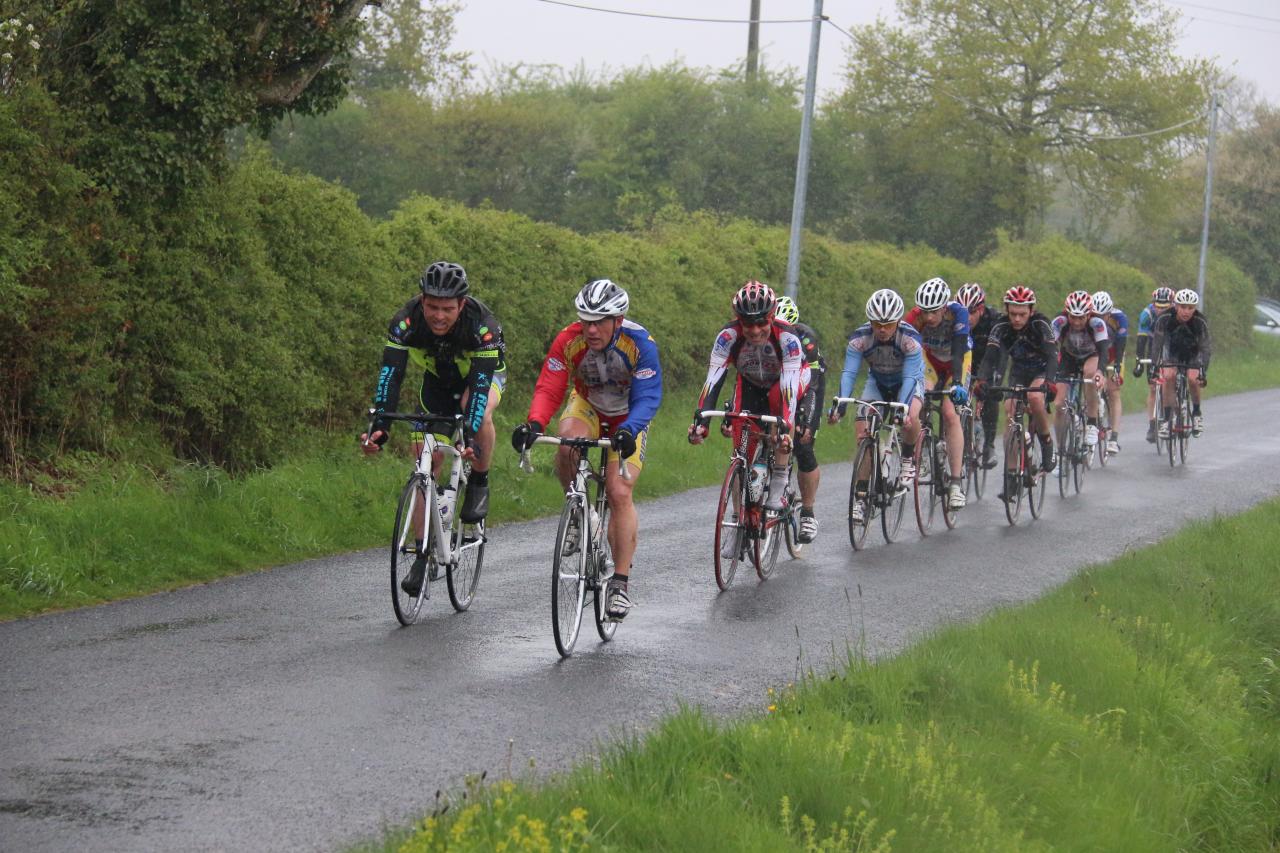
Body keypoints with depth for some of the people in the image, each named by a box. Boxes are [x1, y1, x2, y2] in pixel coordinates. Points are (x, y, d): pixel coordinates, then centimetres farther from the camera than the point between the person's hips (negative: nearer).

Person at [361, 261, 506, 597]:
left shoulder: (481, 323, -37)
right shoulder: (406, 321, -31)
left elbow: (480, 384, -42)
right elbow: (390, 374, -36)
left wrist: (469, 433, -55)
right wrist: (379, 425, -49)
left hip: (486, 371, -3)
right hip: (438, 380, 3)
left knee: (479, 414, -37)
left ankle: (479, 483, -12)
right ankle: (422, 554, 1)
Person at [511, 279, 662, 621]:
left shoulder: (639, 344, -30)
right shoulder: (569, 340, -25)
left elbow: (647, 397, -35)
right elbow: (549, 389, -29)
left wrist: (628, 431, -54)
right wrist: (534, 424, -49)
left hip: (627, 419, -2)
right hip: (587, 406, 2)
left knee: (620, 493, -17)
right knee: (568, 443, -34)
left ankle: (620, 583, -10)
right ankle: (578, 513, -8)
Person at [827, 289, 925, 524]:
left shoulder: (910, 338, -32)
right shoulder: (860, 337, -27)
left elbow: (910, 377, -35)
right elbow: (849, 373, -29)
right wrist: (840, 404, -44)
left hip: (908, 380, -2)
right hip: (877, 382, 2)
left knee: (910, 419, -34)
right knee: (864, 435, -13)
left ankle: (908, 459, -4)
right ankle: (860, 498, -5)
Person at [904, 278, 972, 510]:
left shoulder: (958, 312, -33)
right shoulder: (915, 317, -30)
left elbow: (958, 351, -39)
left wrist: (957, 383, -51)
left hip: (957, 361, -2)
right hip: (930, 358, 2)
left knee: (950, 414, -19)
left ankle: (956, 483, -18)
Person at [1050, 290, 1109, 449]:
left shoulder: (1096, 323, -32)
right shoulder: (1060, 322, -30)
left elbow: (1103, 349, -42)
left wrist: (1100, 371, -61)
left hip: (1090, 357, -2)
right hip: (1068, 358, 2)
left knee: (1090, 372, -37)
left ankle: (1092, 425, -27)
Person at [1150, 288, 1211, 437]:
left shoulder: (1200, 322, -29)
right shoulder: (1164, 319, -29)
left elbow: (1205, 348, -27)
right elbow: (1157, 344, -27)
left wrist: (1203, 371, -37)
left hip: (1193, 353, 0)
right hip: (1172, 350, 0)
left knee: (1193, 379, -24)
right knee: (1168, 376, -25)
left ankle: (1196, 413, 1)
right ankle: (1166, 418, -17)